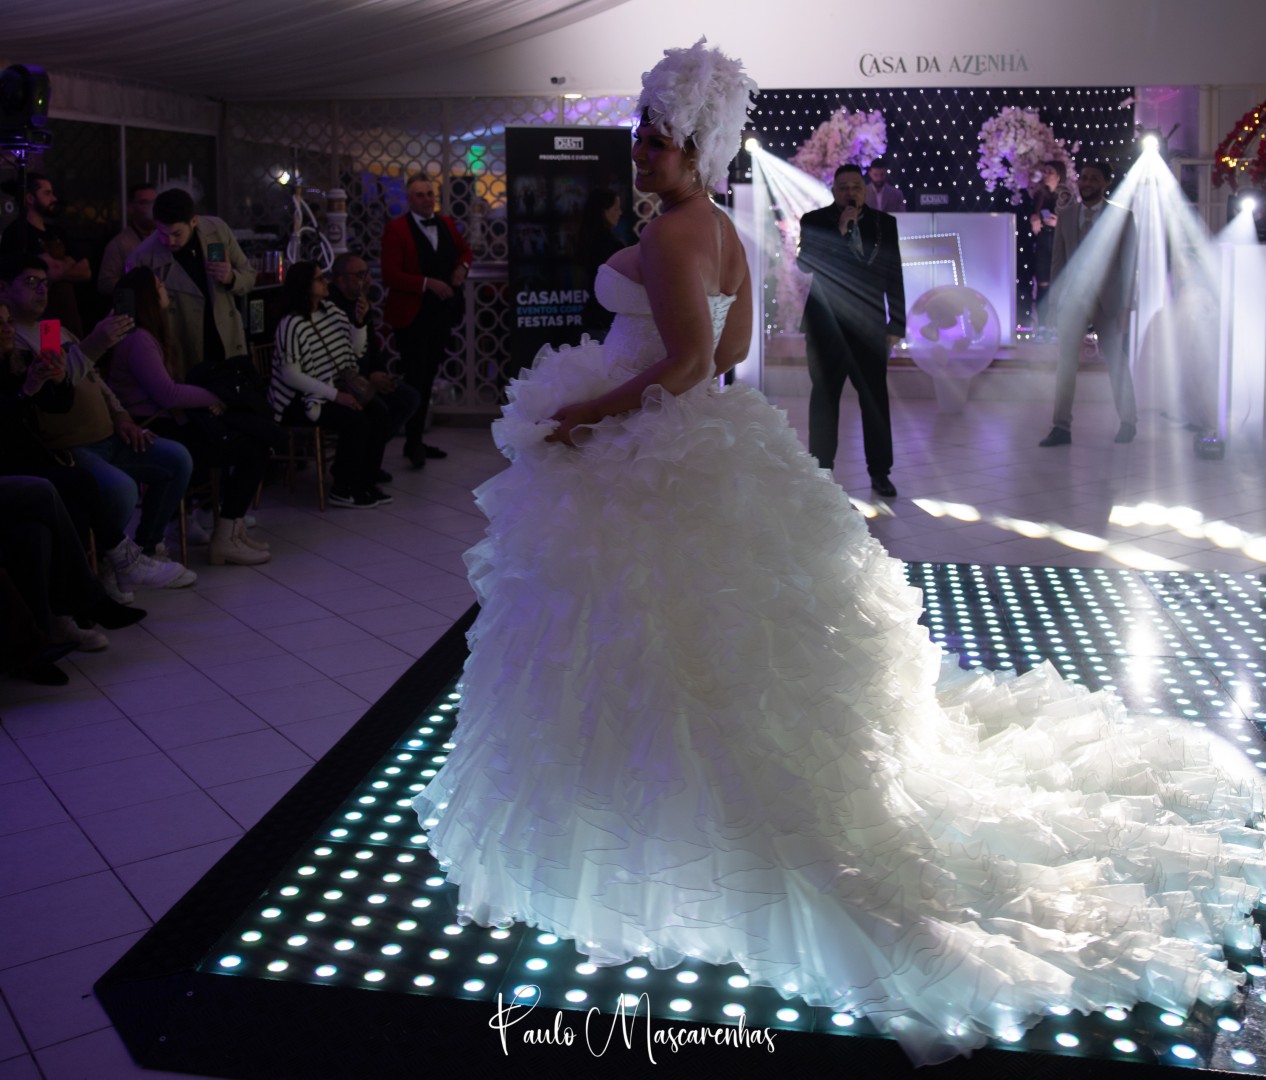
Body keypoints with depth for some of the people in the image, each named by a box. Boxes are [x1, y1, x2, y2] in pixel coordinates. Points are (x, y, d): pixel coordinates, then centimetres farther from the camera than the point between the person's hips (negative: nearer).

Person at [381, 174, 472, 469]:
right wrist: (428, 283, -23)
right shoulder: (396, 229, -10)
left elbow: (465, 250, 25)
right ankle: (413, 442, 7)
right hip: (413, 315, -6)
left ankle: (416, 439, 21)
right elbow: (390, 275, -16)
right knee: (415, 379, -4)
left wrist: (463, 266, 3)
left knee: (428, 377, 12)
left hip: (442, 313, 6)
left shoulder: (446, 223, 8)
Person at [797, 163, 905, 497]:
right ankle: (821, 470, 14)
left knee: (875, 397, 3)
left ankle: (880, 472, 12)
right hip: (826, 324, -1)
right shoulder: (815, 221, -1)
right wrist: (840, 231, -17)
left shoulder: (884, 223, 5)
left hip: (869, 324, 2)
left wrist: (896, 325, 2)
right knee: (825, 395, 6)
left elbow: (894, 275, 6)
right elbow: (805, 263, -12)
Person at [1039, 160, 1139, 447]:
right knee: (1065, 364, -5)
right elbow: (1058, 261, 12)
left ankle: (1128, 422, 22)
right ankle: (1062, 428, -3)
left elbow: (1129, 264, -1)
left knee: (1117, 363, 6)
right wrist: (1055, 302, 5)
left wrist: (1126, 307, -7)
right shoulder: (1066, 217, 11)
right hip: (1072, 298, 2)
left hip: (1107, 299, -2)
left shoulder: (1122, 216, 2)